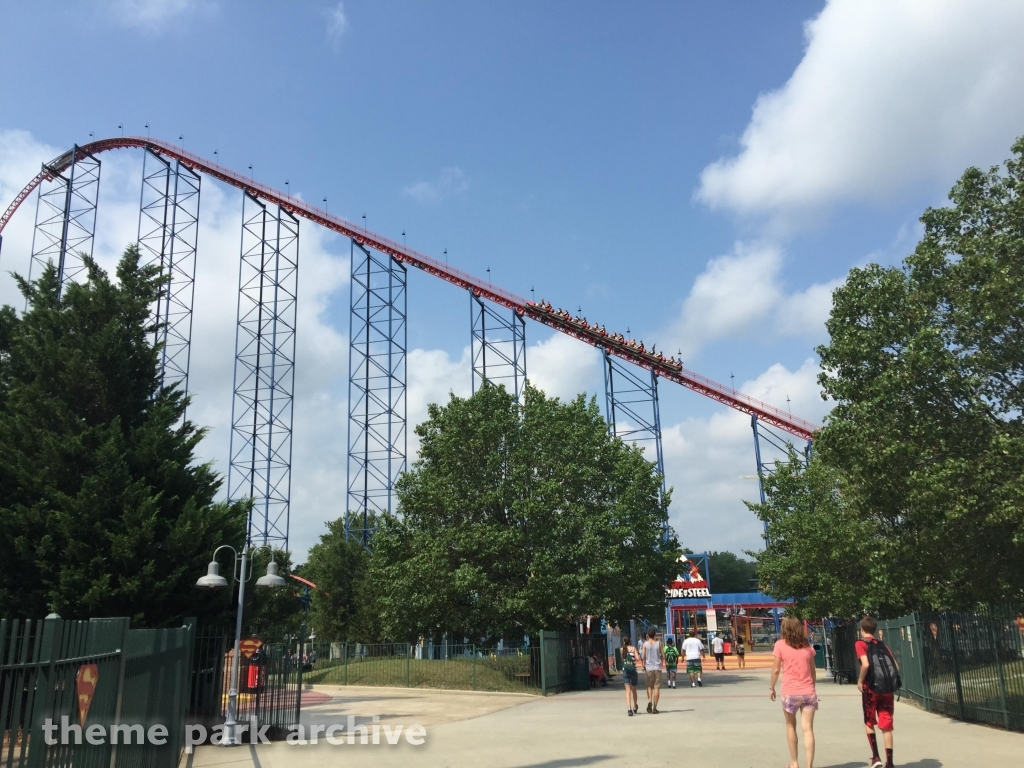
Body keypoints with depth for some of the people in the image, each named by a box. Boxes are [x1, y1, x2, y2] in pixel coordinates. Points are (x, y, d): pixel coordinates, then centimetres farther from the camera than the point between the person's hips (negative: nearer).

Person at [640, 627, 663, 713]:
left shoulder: (645, 644, -1)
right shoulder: (658, 644, 0)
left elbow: (643, 657, -4)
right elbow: (663, 656, 1)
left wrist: (644, 665, 12)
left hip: (649, 667, 0)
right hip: (657, 667, 0)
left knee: (649, 686, 13)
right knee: (656, 687, 4)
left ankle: (649, 701, -11)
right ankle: (654, 708, 2)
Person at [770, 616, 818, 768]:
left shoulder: (780, 645, -3)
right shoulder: (807, 646, 8)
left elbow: (776, 670, -5)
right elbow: (813, 671, 11)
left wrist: (772, 688, 8)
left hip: (790, 693, -2)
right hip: (808, 692, 2)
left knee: (791, 726, 16)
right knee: (808, 729, 0)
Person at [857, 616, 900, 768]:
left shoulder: (861, 644, -2)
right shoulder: (883, 645, 14)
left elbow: (865, 664, -18)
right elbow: (896, 667, 6)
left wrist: (860, 681, -5)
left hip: (871, 687, -4)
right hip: (888, 688, 4)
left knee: (869, 722, 15)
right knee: (886, 726, 7)